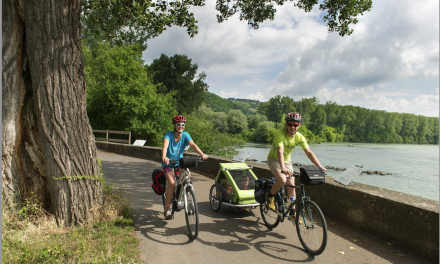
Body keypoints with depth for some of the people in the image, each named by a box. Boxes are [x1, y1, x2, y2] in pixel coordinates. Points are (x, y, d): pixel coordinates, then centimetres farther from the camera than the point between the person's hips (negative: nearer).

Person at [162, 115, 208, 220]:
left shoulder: (185, 135, -9)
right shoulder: (169, 134, -15)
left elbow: (193, 145, -23)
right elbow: (165, 146, -32)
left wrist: (202, 154, -40)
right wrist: (164, 157, -52)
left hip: (179, 162, 3)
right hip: (168, 163, -3)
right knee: (172, 184, -20)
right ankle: (167, 209, -4)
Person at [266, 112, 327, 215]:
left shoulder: (299, 137, -13)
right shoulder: (280, 134, -28)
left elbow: (309, 152, -16)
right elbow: (280, 152, -39)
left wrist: (320, 166, -27)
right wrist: (283, 168, -53)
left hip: (287, 161, 5)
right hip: (274, 159, -5)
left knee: (291, 186, 0)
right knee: (282, 180, -29)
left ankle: (292, 212, 15)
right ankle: (270, 196, -1)